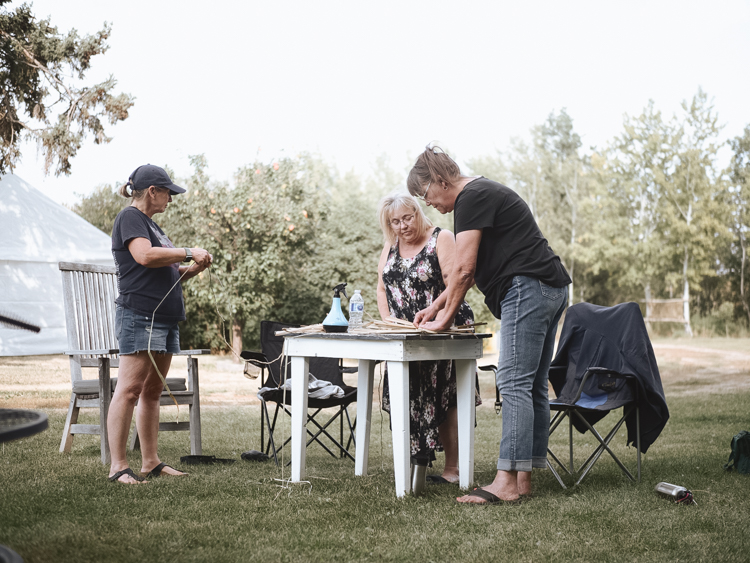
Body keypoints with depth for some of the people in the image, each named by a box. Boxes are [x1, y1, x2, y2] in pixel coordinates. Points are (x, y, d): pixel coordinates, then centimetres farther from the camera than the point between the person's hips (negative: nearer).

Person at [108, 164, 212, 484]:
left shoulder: (150, 224, 24)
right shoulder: (130, 218, -4)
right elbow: (145, 255, -21)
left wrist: (190, 271, 11)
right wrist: (188, 253, -13)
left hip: (164, 319, 10)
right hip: (138, 316, -10)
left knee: (152, 392, 10)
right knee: (129, 391, -10)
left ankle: (150, 462, 14)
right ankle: (118, 466, -8)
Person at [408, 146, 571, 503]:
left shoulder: (471, 198, -7)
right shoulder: (485, 193, 26)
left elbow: (464, 269, -11)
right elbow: (469, 271, 30)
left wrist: (445, 319, -1)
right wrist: (435, 306, 28)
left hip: (527, 288, -11)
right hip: (551, 289, 11)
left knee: (514, 384, -13)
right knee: (532, 387, 7)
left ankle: (506, 482, -15)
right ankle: (524, 480, 9)